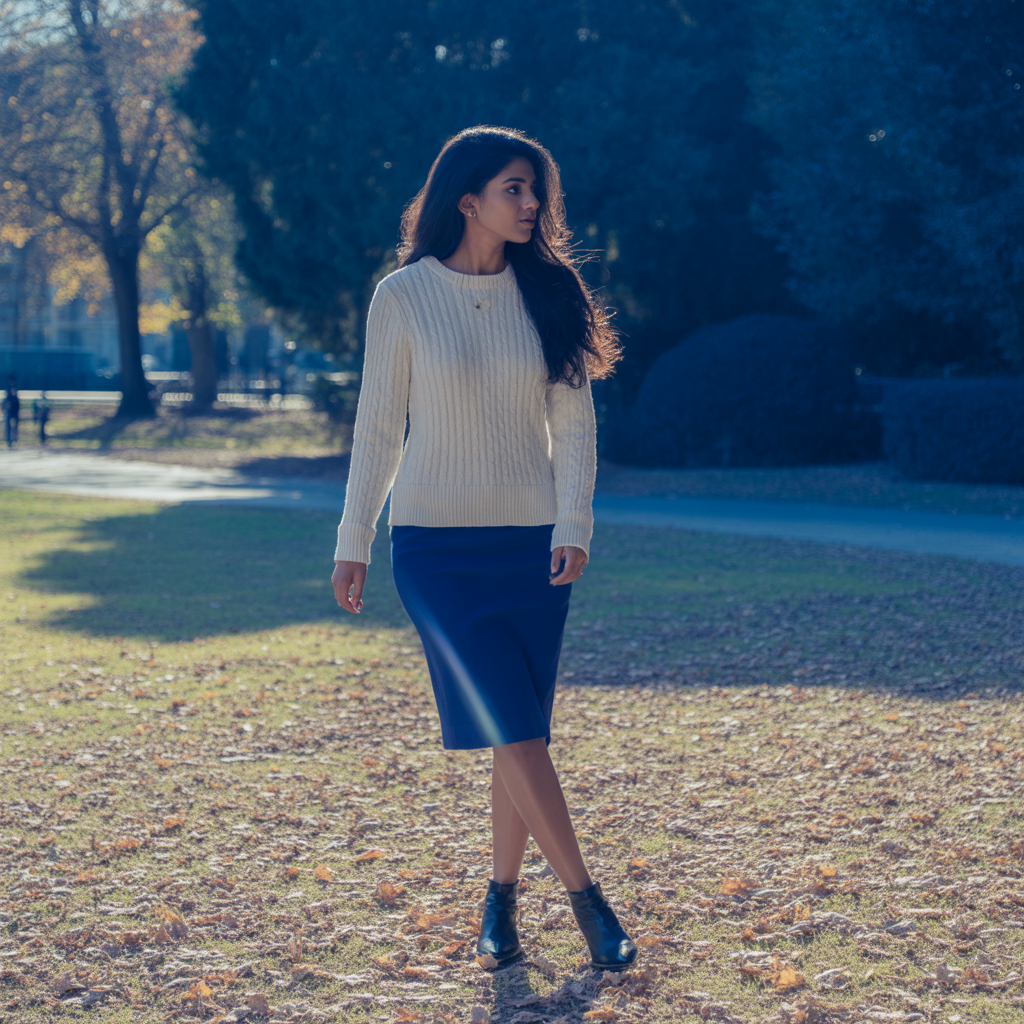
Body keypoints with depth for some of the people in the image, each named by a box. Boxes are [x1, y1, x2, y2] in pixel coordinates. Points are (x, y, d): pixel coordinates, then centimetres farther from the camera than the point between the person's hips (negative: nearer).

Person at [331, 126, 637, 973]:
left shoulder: (547, 293, 3)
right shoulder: (404, 296, -2)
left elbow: (573, 420, 2)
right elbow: (379, 427, 3)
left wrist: (574, 528, -9)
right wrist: (354, 543, 4)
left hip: (531, 543, 2)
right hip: (436, 545, -2)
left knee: (520, 732, 6)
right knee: (512, 727, -10)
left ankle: (502, 901, 21)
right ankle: (586, 901, -5)